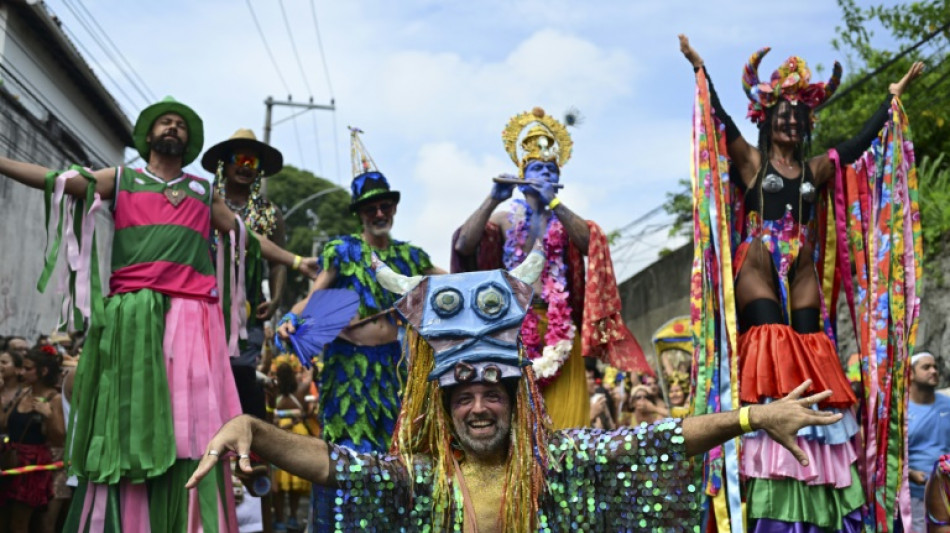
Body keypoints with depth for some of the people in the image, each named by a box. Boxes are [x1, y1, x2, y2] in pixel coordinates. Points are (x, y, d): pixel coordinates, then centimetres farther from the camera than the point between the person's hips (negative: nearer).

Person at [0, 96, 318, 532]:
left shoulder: (204, 191, 23)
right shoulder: (121, 180, 17)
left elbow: (246, 235, 26)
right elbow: (55, 180, 8)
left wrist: (294, 260, 24)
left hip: (192, 315, 1)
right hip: (133, 313, -1)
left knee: (190, 421, -5)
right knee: (132, 416, -4)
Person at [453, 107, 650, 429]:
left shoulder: (567, 220, 13)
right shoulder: (505, 218, 12)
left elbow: (590, 243, -10)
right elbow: (463, 245, -6)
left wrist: (553, 203, -20)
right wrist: (493, 200, -16)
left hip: (558, 331, 1)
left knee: (562, 417, -6)